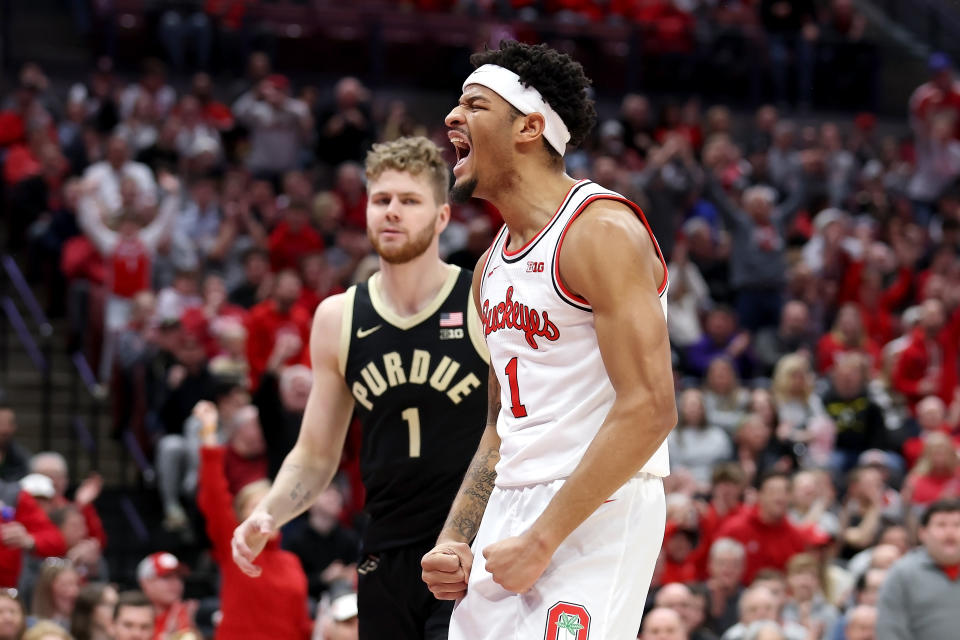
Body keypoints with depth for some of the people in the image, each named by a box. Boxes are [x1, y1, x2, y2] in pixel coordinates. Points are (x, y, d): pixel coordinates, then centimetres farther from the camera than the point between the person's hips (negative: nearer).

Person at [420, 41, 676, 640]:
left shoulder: (601, 230, -12)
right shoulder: (492, 266, 15)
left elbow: (648, 411, -20)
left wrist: (541, 540, -19)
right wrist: (455, 542, 8)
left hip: (596, 512, -8)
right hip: (512, 509, 9)